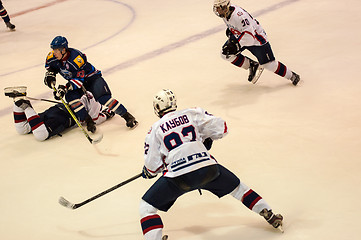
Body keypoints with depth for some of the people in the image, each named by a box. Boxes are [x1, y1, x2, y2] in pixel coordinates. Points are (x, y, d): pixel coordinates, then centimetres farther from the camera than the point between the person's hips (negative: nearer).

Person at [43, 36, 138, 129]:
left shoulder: (76, 58, -34)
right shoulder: (52, 57, -13)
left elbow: (79, 79, -32)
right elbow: (51, 66, 12)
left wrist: (65, 88, -40)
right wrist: (50, 75, -9)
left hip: (92, 78, -6)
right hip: (75, 81, 6)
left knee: (102, 98, -24)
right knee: (70, 96, -24)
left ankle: (127, 116, -18)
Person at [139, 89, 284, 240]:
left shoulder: (155, 129, 8)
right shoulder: (192, 114, 11)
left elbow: (152, 165, 6)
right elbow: (221, 128, 12)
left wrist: (148, 172, 29)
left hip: (178, 177, -3)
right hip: (207, 169, 3)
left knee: (147, 207, 10)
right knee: (236, 187, 28)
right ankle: (269, 215, 34)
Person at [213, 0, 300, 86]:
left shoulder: (238, 15, -36)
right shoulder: (225, 13, -8)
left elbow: (249, 34, -40)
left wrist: (236, 45, -43)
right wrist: (229, 31, 7)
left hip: (256, 37, -9)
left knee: (268, 64, -5)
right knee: (225, 53, -5)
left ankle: (291, 76, 16)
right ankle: (252, 65, 9)